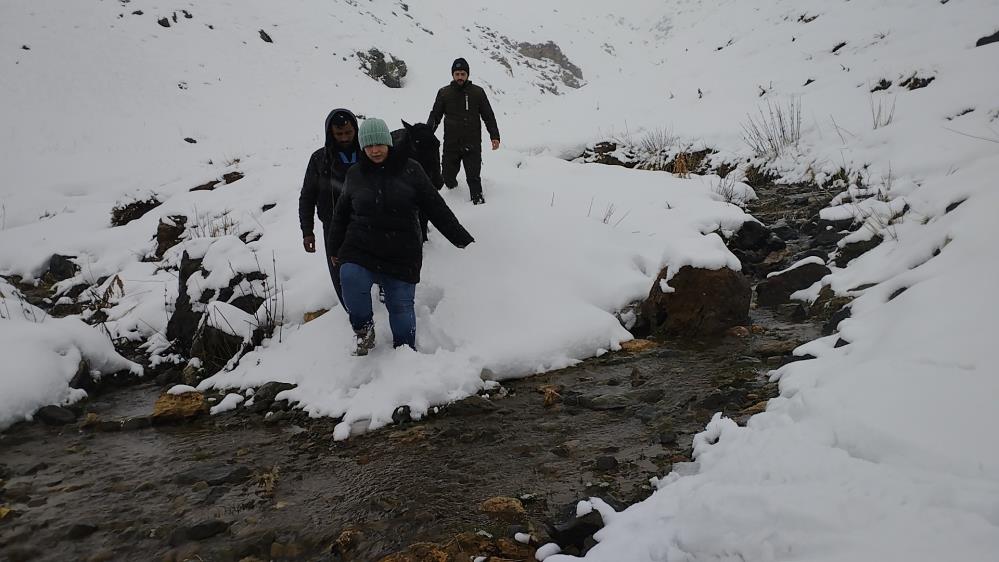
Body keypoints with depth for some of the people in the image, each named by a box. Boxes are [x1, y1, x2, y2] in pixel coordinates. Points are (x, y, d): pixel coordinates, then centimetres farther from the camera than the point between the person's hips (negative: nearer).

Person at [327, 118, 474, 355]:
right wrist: (334, 248, 26)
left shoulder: (410, 170, -1)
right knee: (350, 279, -26)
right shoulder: (355, 175, 5)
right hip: (360, 249, 1)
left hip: (402, 254, -1)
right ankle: (363, 329, -1)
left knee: (401, 305, 0)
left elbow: (436, 207, 2)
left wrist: (462, 238, 1)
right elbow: (341, 214, 19)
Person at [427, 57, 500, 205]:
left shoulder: (478, 92, 4)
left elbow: (489, 116, 7)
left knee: (473, 178, -4)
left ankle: (478, 199, 10)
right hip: (451, 144, 1)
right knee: (448, 176, 8)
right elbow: (435, 116, 9)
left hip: (472, 145, -1)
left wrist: (494, 136, -1)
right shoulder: (444, 93, 5)